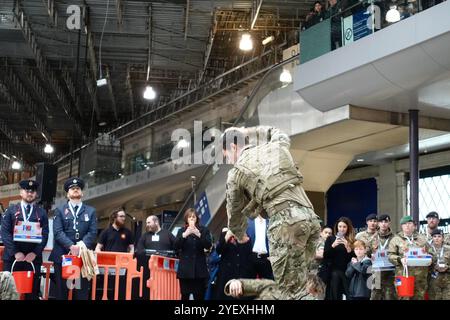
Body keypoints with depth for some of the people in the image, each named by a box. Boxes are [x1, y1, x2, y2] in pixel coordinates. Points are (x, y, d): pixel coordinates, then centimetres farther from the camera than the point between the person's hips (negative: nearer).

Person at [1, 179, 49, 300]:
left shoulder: (42, 213, 10)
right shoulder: (11, 210, 9)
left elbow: (44, 235, 2)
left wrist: (35, 253, -11)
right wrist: (15, 252, -11)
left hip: (33, 258, 0)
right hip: (12, 257, 0)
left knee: (32, 292, 1)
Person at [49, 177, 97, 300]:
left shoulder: (91, 211, 13)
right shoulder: (60, 210, 10)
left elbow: (92, 233, 2)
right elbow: (57, 232, -3)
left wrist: (81, 246, -14)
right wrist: (71, 246, -18)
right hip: (62, 255, 0)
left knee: (81, 290, -1)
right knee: (61, 290, 3)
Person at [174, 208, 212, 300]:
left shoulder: (204, 230, 7)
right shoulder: (181, 231, 9)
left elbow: (208, 245, -6)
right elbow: (176, 246, -5)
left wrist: (199, 235, -21)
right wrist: (184, 235, -21)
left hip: (199, 268, 0)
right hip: (185, 268, 0)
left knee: (199, 296, -3)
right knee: (184, 295, 0)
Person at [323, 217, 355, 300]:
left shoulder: (352, 240, 5)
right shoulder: (330, 239, 6)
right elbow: (325, 256, -1)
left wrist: (348, 247, -15)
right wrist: (333, 245, -15)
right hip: (334, 271, 0)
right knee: (334, 296, -2)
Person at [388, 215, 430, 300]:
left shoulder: (422, 238, 15)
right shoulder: (396, 239, 6)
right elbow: (390, 255, 1)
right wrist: (400, 259, -17)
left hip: (420, 274, 3)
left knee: (419, 296, 5)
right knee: (404, 297, -6)